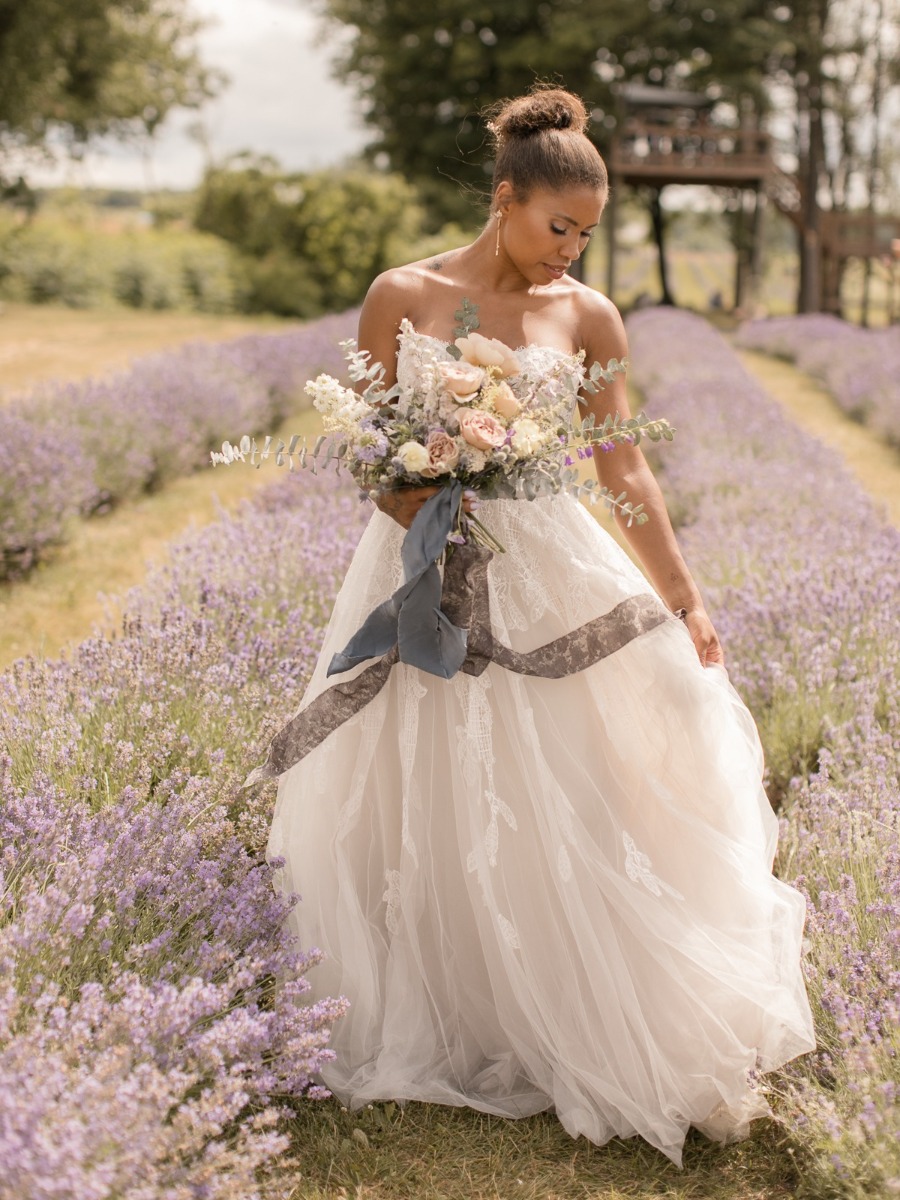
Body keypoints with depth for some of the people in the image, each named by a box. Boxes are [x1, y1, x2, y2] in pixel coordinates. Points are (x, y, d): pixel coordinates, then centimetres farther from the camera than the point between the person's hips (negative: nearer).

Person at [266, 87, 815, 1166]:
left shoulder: (587, 318, 3)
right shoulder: (403, 296, -1)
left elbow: (626, 472, 6)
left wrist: (684, 600, 5)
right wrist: (419, 506, -17)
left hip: (547, 578, 1)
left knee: (561, 814, 2)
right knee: (429, 819, 6)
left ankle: (571, 1027, 20)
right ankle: (437, 1025, 25)